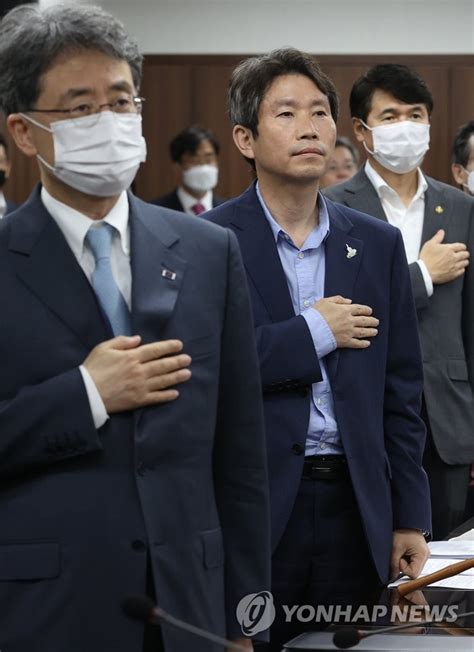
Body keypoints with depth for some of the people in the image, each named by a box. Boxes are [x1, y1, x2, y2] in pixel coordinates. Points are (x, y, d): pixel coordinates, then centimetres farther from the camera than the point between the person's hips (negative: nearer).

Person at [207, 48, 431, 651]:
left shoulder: (378, 245, 10)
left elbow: (399, 394, 10)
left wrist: (410, 517, 6)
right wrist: (311, 333, -11)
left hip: (354, 509, 4)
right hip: (249, 508, -4)